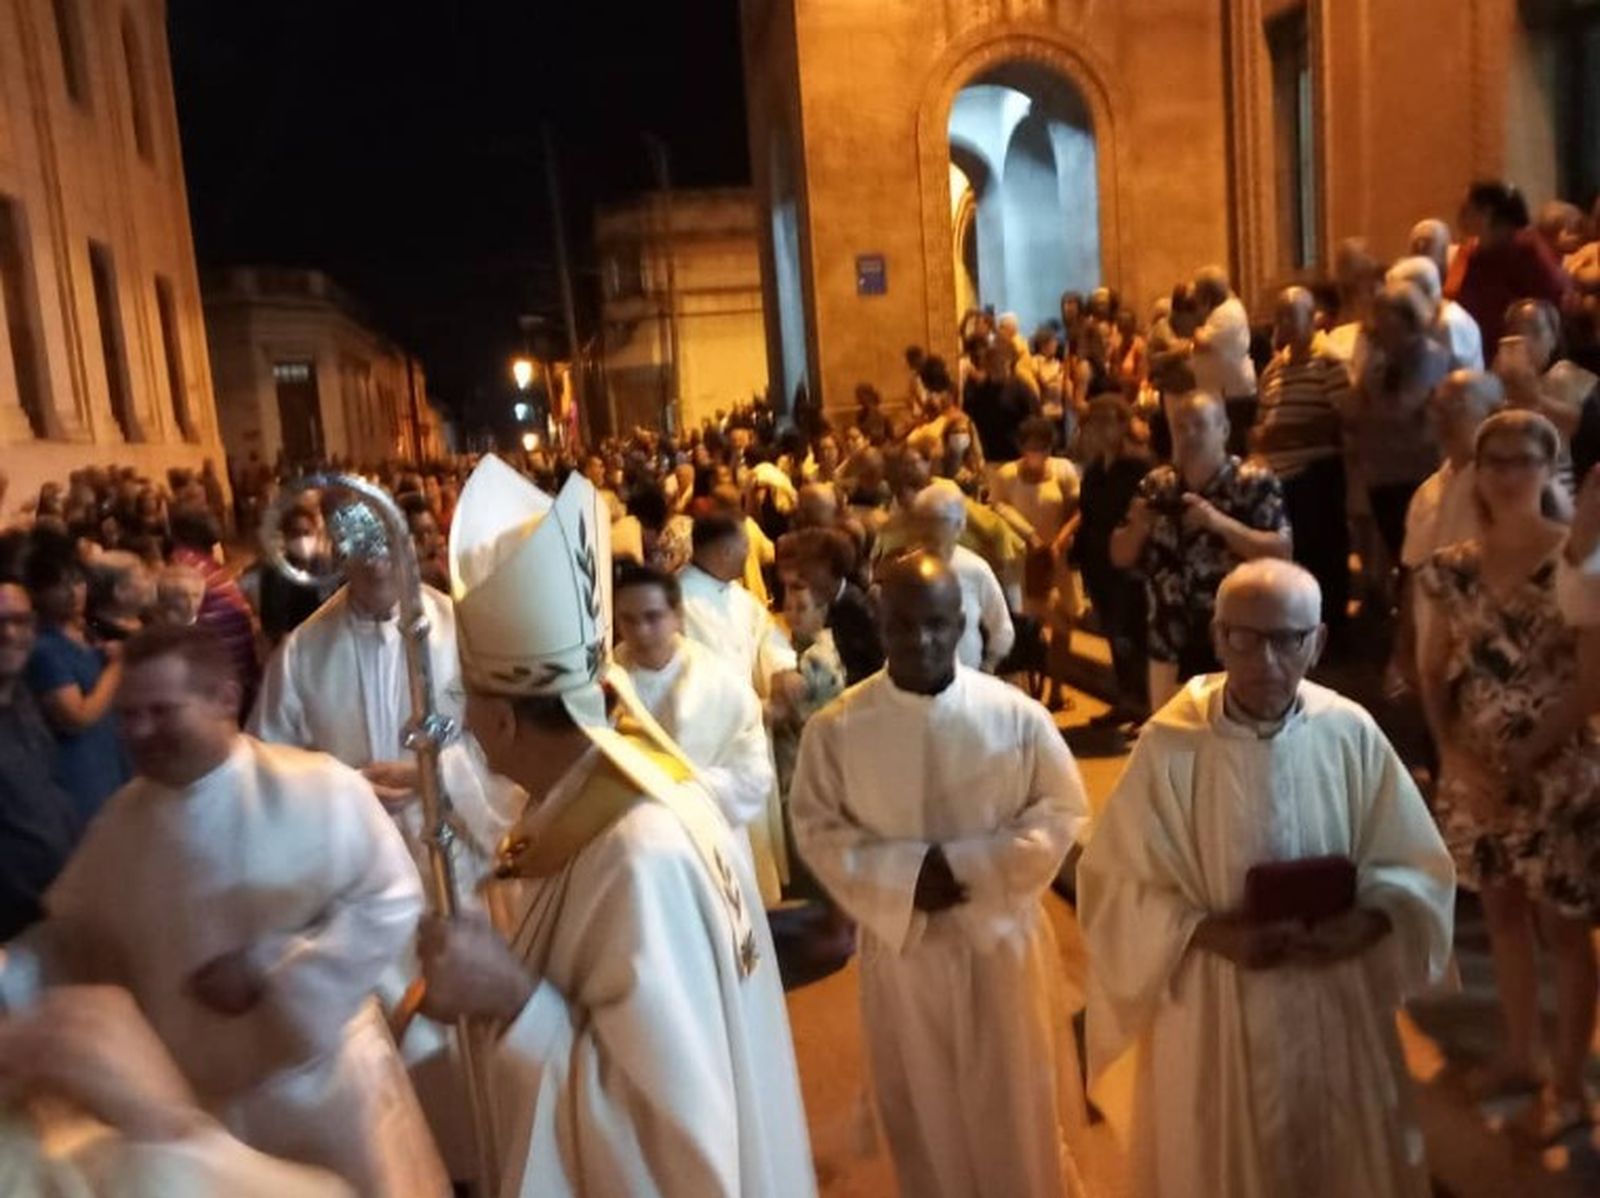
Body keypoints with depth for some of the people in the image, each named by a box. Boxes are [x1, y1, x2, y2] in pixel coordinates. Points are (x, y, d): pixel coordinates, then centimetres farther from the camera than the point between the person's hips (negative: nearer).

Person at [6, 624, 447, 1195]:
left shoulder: (321, 790, -17)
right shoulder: (121, 819, -2)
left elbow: (390, 904, -16)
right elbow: (73, 939, 7)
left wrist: (268, 968, -20)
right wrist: (7, 976, -12)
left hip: (321, 1080, -3)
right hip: (193, 1094, 3)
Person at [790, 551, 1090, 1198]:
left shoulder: (1017, 716, -13)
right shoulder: (835, 727, -13)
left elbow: (1062, 812, -4)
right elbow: (816, 829, -5)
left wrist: (967, 865, -16)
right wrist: (904, 876, -18)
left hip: (1000, 938, 0)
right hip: (899, 943, 1)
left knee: (1014, 1109, 16)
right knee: (924, 1108, 19)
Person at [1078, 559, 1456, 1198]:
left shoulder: (1351, 732, -11)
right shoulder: (1170, 744, -19)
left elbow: (1419, 869, -1)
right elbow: (1113, 884, -12)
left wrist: (1367, 922, -19)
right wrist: (1206, 932, -24)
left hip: (1337, 1003, 3)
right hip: (1213, 1008, -2)